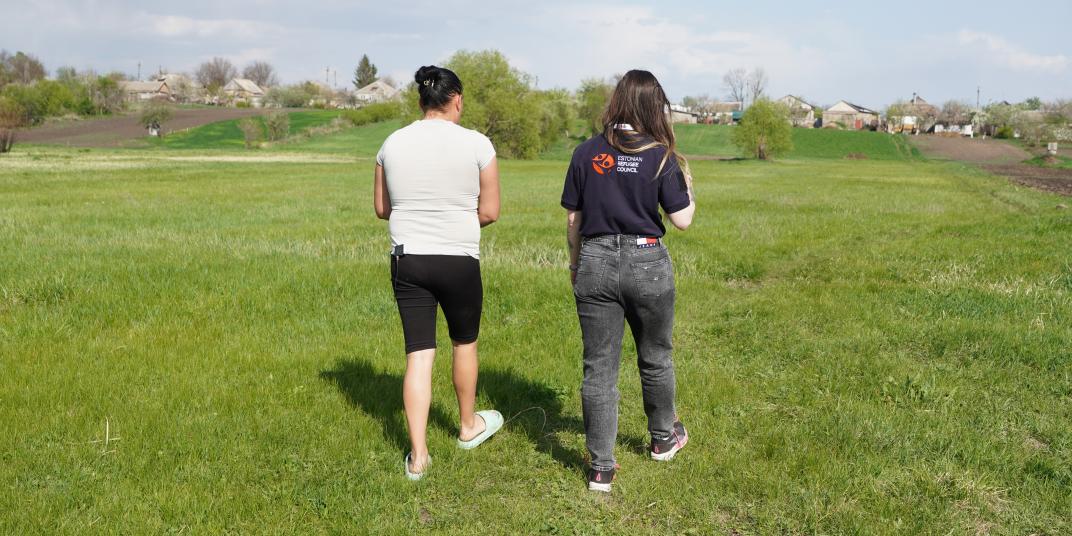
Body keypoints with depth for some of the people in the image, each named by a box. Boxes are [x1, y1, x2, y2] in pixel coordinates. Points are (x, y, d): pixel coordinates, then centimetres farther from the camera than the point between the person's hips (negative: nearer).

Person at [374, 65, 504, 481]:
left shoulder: (393, 144, 2)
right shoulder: (476, 144, -8)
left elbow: (382, 209, 10)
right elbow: (490, 212, -5)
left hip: (407, 260, 3)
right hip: (459, 260, -2)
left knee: (418, 355, 5)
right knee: (465, 343, 19)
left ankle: (418, 455, 5)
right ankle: (468, 426, 38)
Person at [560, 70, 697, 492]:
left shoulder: (587, 153, 0)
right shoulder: (661, 157, -7)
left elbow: (573, 219, 3)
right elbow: (682, 220, -5)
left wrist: (575, 265, 17)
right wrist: (687, 186, 13)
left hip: (595, 263, 1)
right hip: (646, 263, -1)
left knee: (599, 366, 5)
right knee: (655, 357, 19)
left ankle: (601, 468, 7)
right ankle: (663, 438, 39)